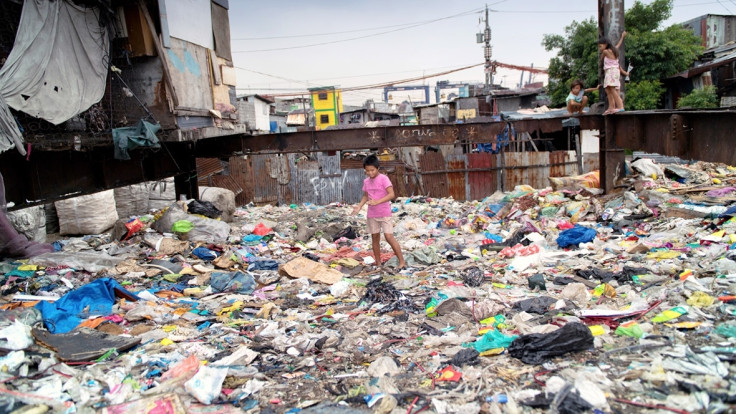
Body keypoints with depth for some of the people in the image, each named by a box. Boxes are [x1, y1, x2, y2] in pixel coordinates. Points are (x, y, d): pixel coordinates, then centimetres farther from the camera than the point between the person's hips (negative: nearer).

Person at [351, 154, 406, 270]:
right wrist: (359, 206, -2)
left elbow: (391, 194, -19)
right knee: (375, 237, 9)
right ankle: (378, 263, 20)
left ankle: (402, 261, -3)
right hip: (372, 214, 6)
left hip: (384, 213, -6)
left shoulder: (383, 179, -12)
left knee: (389, 237, -11)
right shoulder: (366, 181, 6)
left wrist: (377, 202, -29)